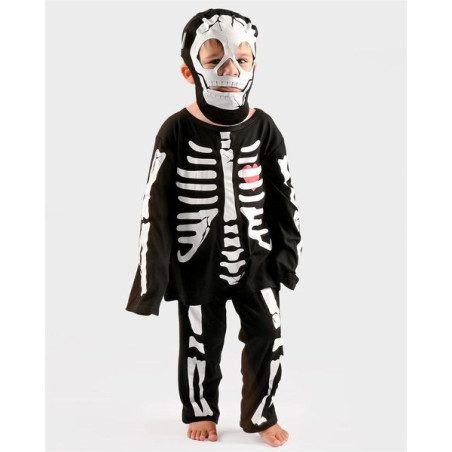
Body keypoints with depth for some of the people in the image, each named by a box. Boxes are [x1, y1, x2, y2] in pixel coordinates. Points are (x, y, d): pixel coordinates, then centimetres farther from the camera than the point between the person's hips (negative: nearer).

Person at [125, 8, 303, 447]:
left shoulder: (262, 127, -4)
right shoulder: (177, 130, -12)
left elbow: (283, 195, 4)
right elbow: (156, 204, -9)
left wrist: (288, 250, 5)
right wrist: (153, 270, -9)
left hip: (254, 256, 2)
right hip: (198, 261, -2)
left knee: (267, 335, 5)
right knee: (200, 341, 13)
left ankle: (260, 414, 27)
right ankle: (201, 412, 37)